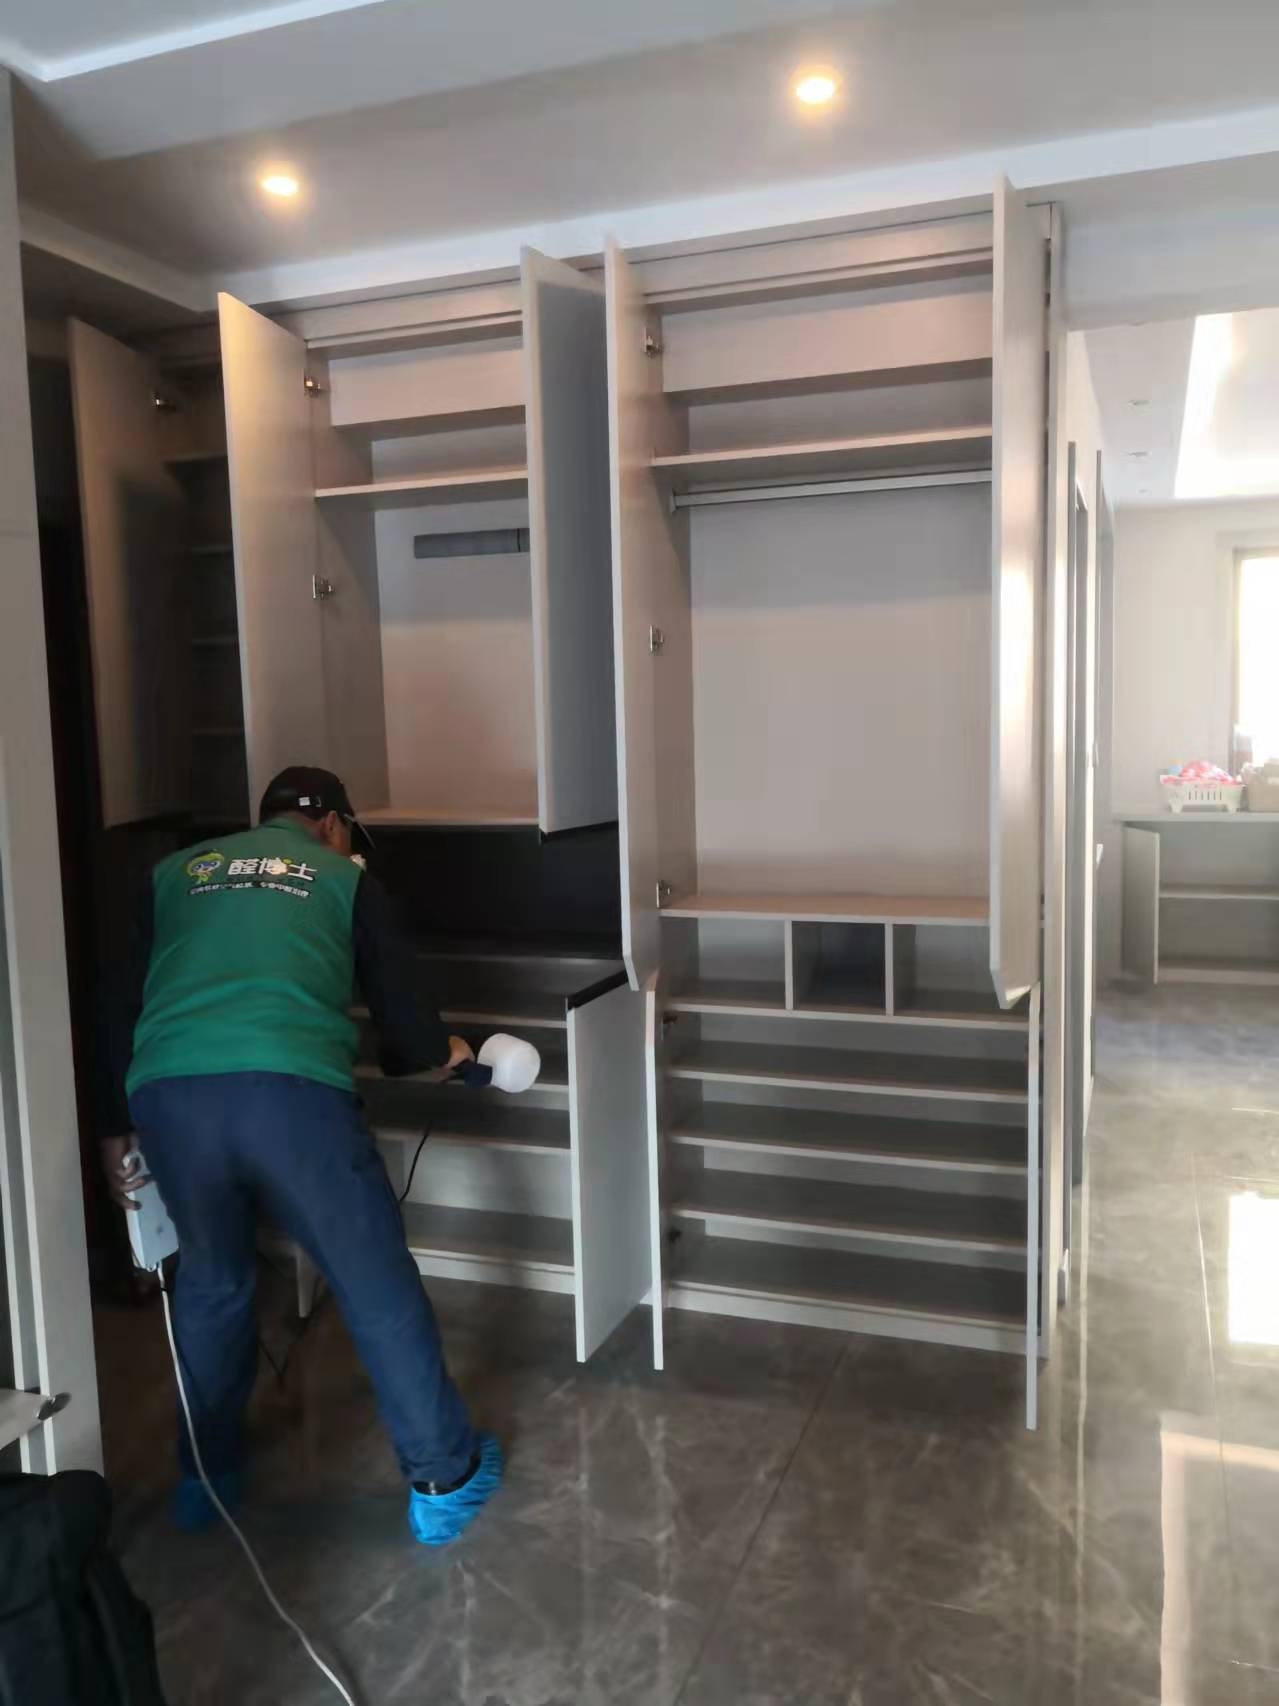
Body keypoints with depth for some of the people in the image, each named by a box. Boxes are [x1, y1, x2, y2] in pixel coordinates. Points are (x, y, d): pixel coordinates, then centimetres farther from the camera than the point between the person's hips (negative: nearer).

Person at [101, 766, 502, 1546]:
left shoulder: (175, 873, 27)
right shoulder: (347, 879, 19)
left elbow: (123, 1001, 25)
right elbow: (402, 1016, 15)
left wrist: (117, 1129, 32)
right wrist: (442, 1052, 36)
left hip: (167, 1095, 4)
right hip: (292, 1092, -3)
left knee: (211, 1280, 28)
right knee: (378, 1286, 13)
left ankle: (207, 1473, 42)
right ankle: (445, 1480, 25)